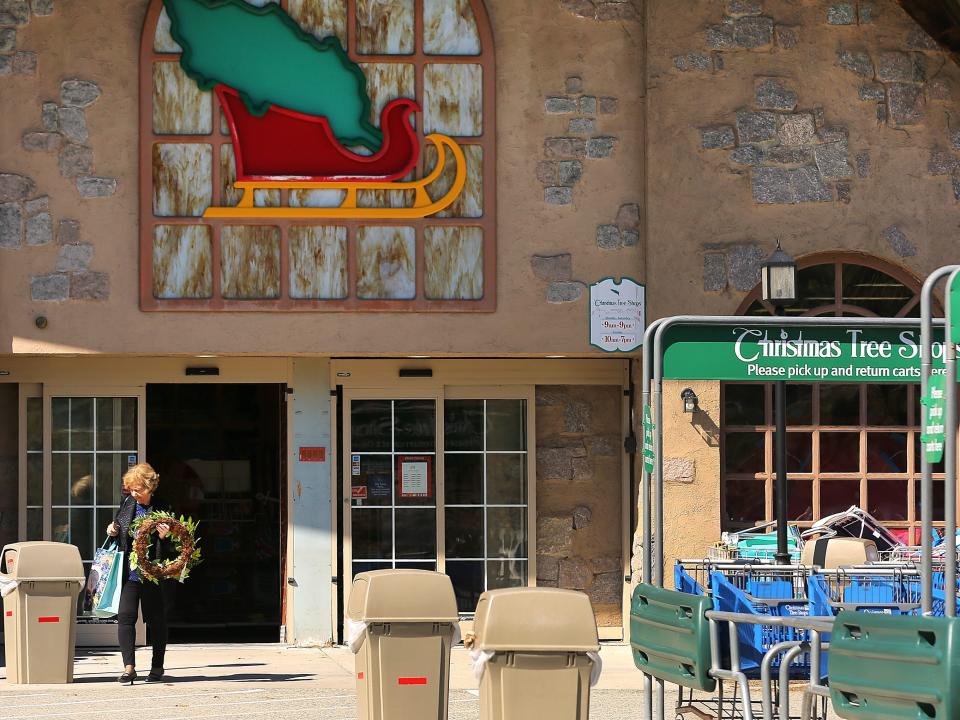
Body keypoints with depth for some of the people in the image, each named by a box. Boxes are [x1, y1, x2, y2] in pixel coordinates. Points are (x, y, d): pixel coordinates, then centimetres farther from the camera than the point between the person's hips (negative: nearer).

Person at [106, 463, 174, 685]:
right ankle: (129, 668, -10)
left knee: (156, 620, 8)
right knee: (125, 616, -9)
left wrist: (163, 537, -25)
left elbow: (169, 550, -4)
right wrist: (113, 531, -1)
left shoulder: (162, 511, -7)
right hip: (128, 572, 3)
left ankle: (157, 667, 22)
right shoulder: (127, 504, 5)